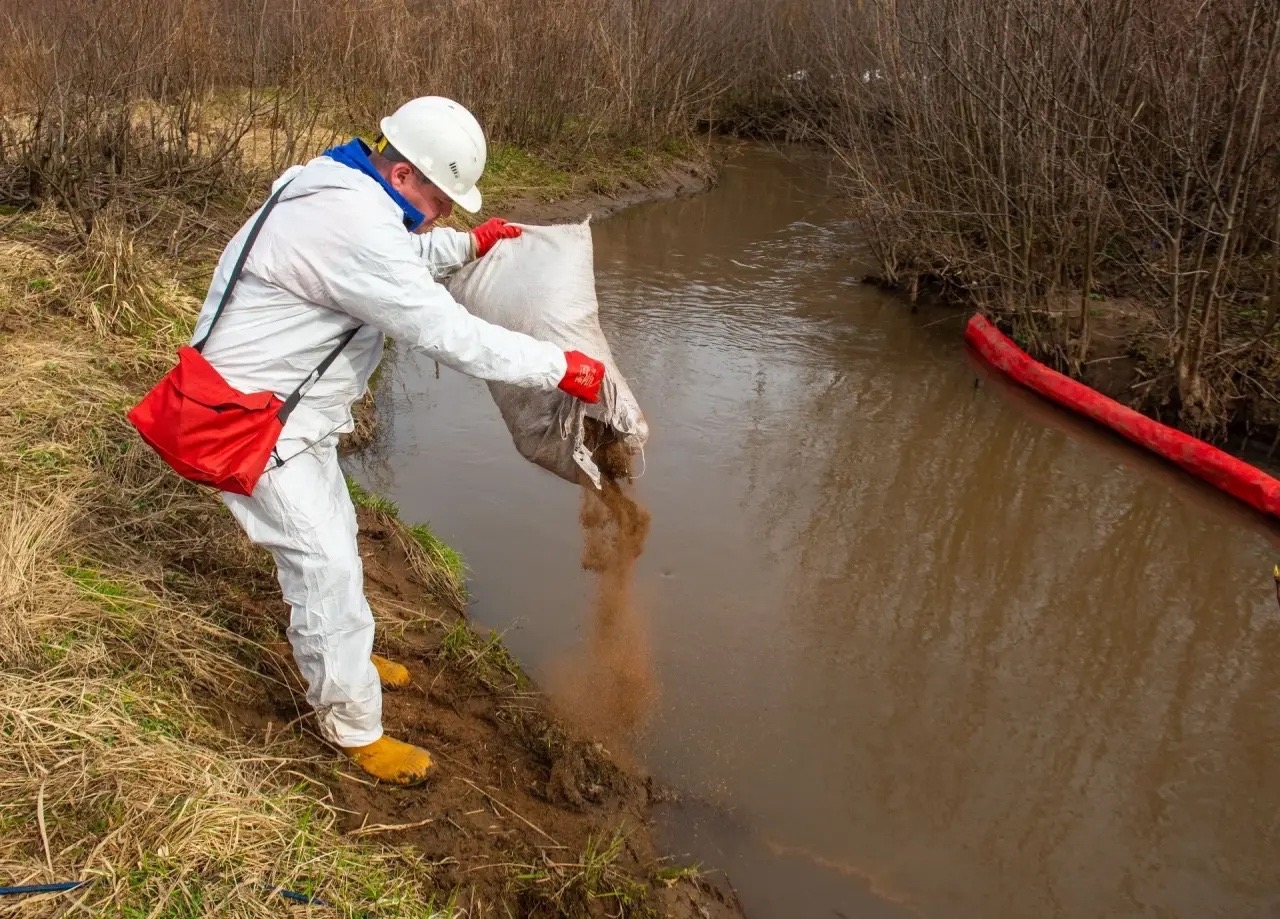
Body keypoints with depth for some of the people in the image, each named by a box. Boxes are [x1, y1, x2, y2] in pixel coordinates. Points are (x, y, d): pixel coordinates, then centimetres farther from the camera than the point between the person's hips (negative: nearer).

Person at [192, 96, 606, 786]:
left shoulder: (340, 188, 3)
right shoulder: (355, 226, -30)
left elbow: (403, 258, 24)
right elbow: (449, 334, -31)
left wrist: (468, 245, 19)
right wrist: (560, 367, -24)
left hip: (291, 402, 11)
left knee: (333, 530, 22)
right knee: (325, 562, -6)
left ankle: (344, 658, 43)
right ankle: (354, 729, 9)